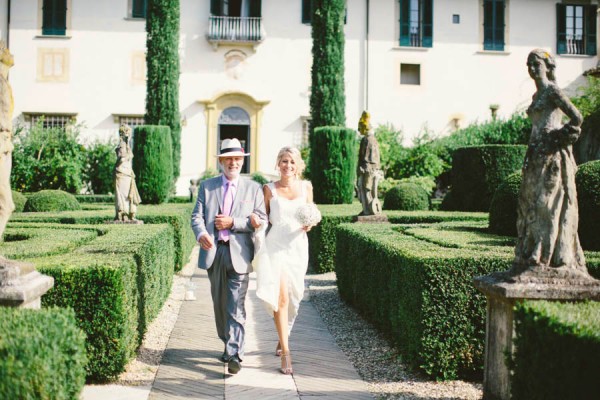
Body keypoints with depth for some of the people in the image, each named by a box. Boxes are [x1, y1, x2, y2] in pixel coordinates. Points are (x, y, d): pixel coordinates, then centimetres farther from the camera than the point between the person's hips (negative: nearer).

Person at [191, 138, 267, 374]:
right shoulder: (207, 186, 10)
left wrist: (233, 222, -12)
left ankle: (235, 354, -11)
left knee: (236, 306, -10)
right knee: (219, 303, 13)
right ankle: (228, 344, 30)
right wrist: (201, 233, -19)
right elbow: (197, 216, 3)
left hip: (239, 253, -3)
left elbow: (261, 220, -1)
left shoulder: (253, 188, 6)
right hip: (213, 252, 3)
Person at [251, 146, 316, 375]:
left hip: (297, 247, 3)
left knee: (292, 298, 13)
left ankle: (283, 336, 40)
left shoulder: (306, 188, 6)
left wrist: (309, 225, -8)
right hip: (274, 247, -3)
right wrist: (256, 220, -16)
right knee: (280, 298, -13)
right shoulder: (269, 189, 0)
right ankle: (285, 352, -9)